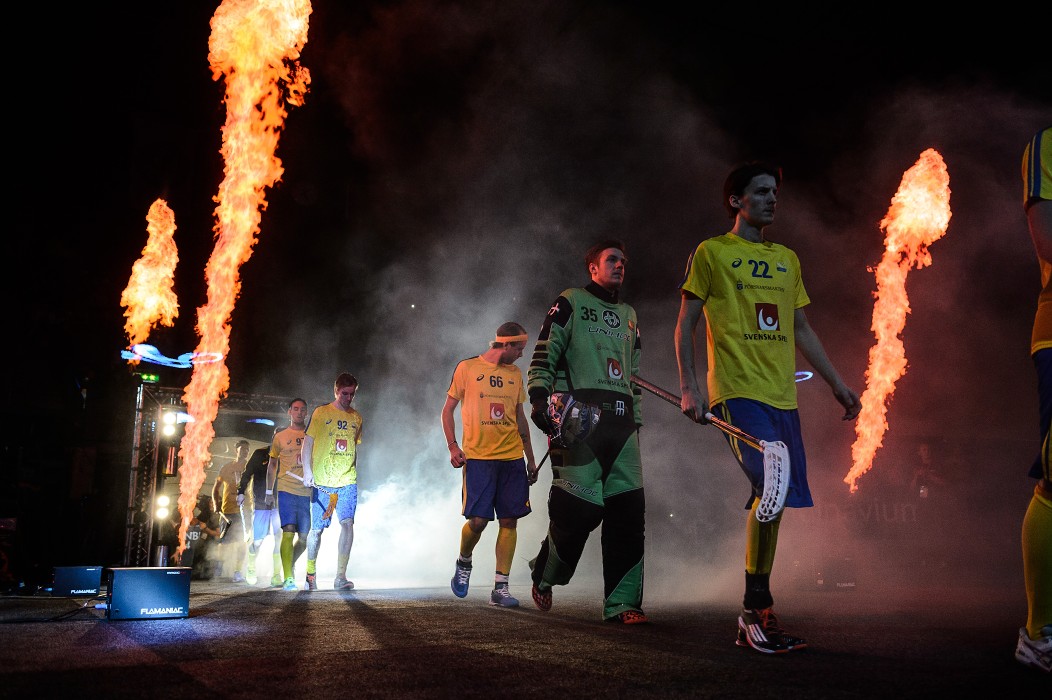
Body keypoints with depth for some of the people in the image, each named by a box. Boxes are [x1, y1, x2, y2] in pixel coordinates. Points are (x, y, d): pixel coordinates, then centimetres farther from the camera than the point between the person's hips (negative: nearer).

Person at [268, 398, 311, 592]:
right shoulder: (280, 437, 9)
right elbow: (272, 464, 15)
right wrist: (269, 491, 11)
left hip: (307, 493, 2)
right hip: (286, 490, -2)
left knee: (304, 536, 5)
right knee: (289, 531, -15)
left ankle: (289, 566, 30)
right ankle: (288, 578, -13)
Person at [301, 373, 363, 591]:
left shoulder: (356, 418, 15)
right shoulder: (321, 413, 3)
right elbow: (307, 443, 1)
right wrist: (307, 471, -10)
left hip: (348, 482, 2)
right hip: (322, 481, -2)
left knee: (347, 523, -15)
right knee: (317, 529, 3)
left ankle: (341, 577, -13)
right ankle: (310, 572, 24)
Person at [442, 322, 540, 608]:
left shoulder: (515, 374, 14)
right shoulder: (467, 368, 2)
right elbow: (448, 410, 5)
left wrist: (530, 458, 18)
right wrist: (452, 446, -8)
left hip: (512, 458, 4)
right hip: (478, 457, -4)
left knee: (509, 521, -1)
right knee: (477, 520, -9)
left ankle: (500, 587, 5)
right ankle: (463, 562, 22)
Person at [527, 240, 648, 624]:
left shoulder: (629, 315, 28)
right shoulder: (570, 303, 8)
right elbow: (543, 356, 0)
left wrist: (636, 419, 22)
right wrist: (539, 398, -14)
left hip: (621, 422, 6)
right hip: (579, 420, -6)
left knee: (629, 508, -4)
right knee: (578, 506, -11)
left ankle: (622, 602, 2)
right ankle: (544, 576, 17)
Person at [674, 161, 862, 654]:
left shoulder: (787, 259, 21)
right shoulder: (711, 252, 5)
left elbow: (801, 330, 25)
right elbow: (685, 325, 2)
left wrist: (837, 383, 20)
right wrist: (689, 386, -9)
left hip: (783, 396, 6)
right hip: (737, 391, -6)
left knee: (774, 496, 3)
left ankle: (753, 615, 14)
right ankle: (757, 610, -8)